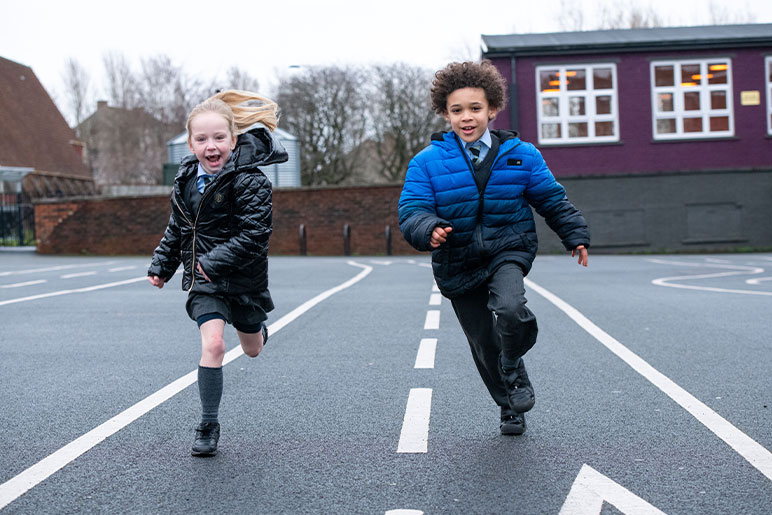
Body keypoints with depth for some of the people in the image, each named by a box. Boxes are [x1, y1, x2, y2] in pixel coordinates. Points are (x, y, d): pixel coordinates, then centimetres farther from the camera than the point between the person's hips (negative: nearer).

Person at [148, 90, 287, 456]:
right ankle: (208, 427, -4)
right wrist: (161, 265, 15)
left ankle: (257, 326, 57)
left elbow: (254, 236, -25)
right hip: (203, 277, 2)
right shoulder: (187, 178, 0)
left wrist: (216, 262, -27)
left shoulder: (249, 181, -19)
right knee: (212, 344, -16)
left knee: (252, 350, 17)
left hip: (243, 278, -2)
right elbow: (177, 229, 15)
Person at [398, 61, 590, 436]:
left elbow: (551, 199, 12)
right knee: (484, 344, 8)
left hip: (508, 249, -1)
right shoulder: (427, 162, -5)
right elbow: (411, 211, -11)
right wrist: (429, 231, -32)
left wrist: (576, 236, 11)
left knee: (510, 309, -31)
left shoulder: (520, 155, 0)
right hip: (458, 260, 1)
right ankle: (510, 408, 33)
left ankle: (514, 371, 1)